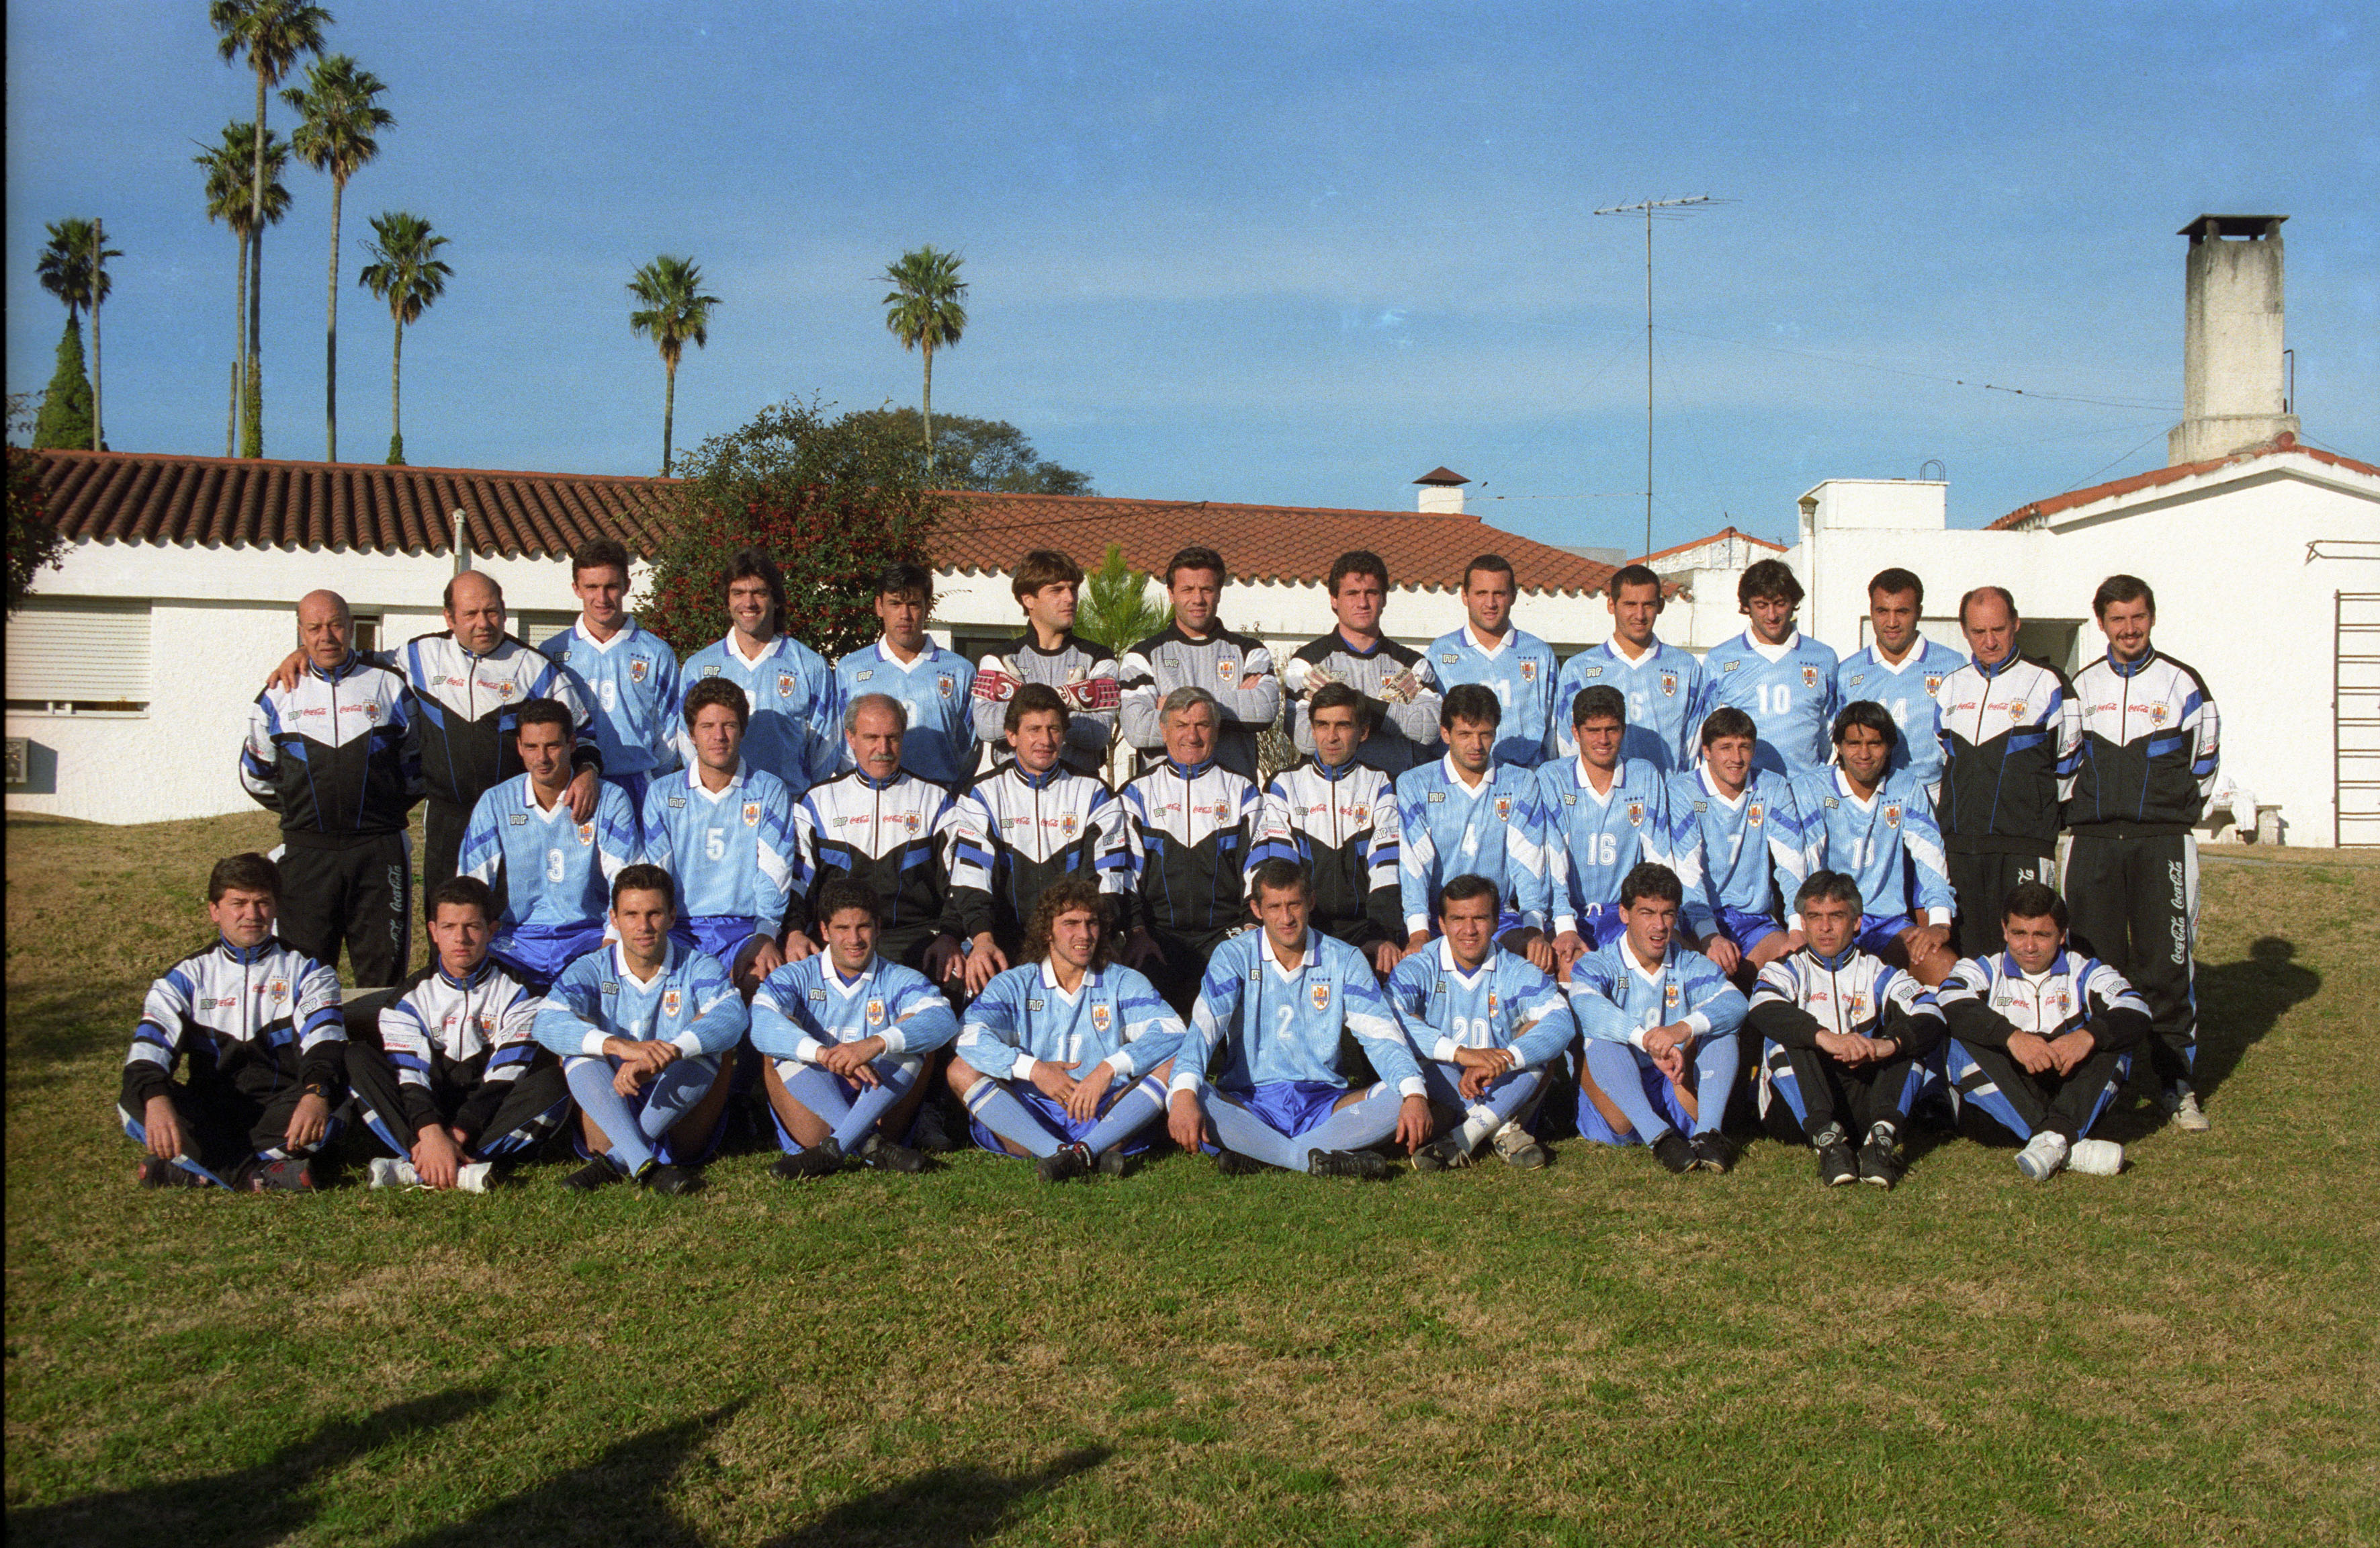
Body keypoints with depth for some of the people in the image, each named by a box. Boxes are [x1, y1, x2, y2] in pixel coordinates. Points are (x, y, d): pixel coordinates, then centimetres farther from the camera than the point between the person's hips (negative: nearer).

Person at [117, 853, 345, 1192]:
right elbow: (148, 1046, -6)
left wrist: (316, 1094, -33)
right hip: (210, 1116, 2)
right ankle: (256, 1176, -34)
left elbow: (324, 1040, -9)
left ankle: (196, 1169, -31)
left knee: (334, 1102, -34)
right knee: (134, 1101, -26)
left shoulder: (305, 970, 8)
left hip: (282, 1108, -2)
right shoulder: (188, 976, 11)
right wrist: (156, 1100, -29)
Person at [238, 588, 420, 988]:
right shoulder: (279, 695, 10)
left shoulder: (390, 685, 7)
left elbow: (417, 763, 16)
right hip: (306, 850, 1)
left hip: (379, 849, -1)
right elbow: (256, 776, 21)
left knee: (383, 973, 0)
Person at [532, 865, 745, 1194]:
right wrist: (620, 1046, -38)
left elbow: (732, 1014, -24)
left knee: (706, 1044, -22)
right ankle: (644, 1165, -40)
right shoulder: (591, 971, 2)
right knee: (579, 1050, -20)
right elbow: (546, 1023, -20)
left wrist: (667, 1053, -42)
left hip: (680, 1127, -1)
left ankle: (614, 1162, -29)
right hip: (610, 1125, 1)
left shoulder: (697, 967, 0)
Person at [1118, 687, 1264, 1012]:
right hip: (1158, 932, 0)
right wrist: (1137, 931, -8)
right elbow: (1123, 869, 8)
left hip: (1224, 934, 0)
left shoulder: (1242, 792, 16)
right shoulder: (1139, 793, 15)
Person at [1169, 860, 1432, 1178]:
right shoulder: (1233, 957, 0)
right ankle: (1313, 1157, -36)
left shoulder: (1344, 960, 4)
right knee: (1177, 1097, -31)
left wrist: (1415, 1095, -26)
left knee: (1401, 1096, -25)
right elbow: (1204, 1027, -14)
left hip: (1325, 1102, 2)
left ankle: (1260, 1156, -30)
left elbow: (1381, 1034, -6)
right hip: (1250, 1102, -2)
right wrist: (1184, 1093, -35)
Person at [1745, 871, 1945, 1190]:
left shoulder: (1877, 973, 14)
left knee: (1910, 1037, -15)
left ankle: (1882, 1137, -35)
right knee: (1782, 1034, -25)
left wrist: (1888, 1045, -29)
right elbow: (1761, 1011, -16)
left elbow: (1931, 1020, -6)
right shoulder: (1787, 970, 9)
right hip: (1796, 1112, -1)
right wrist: (1825, 1038, -34)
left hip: (1862, 1102, 2)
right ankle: (1826, 1139, -42)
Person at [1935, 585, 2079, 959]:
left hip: (2022, 845, -4)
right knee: (1965, 953, 4)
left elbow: (2068, 762, 9)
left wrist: (2038, 806, 12)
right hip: (1958, 842, 4)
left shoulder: (2045, 683, 1)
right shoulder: (1951, 686, 14)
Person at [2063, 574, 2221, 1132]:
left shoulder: (2183, 683, 3)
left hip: (2162, 843, -2)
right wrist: (2076, 814, 11)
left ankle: (2176, 1083, 7)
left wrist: (2173, 816, 9)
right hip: (2092, 841, 2)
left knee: (2166, 965, -3)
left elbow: (2205, 765, 11)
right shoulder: (2081, 687, 11)